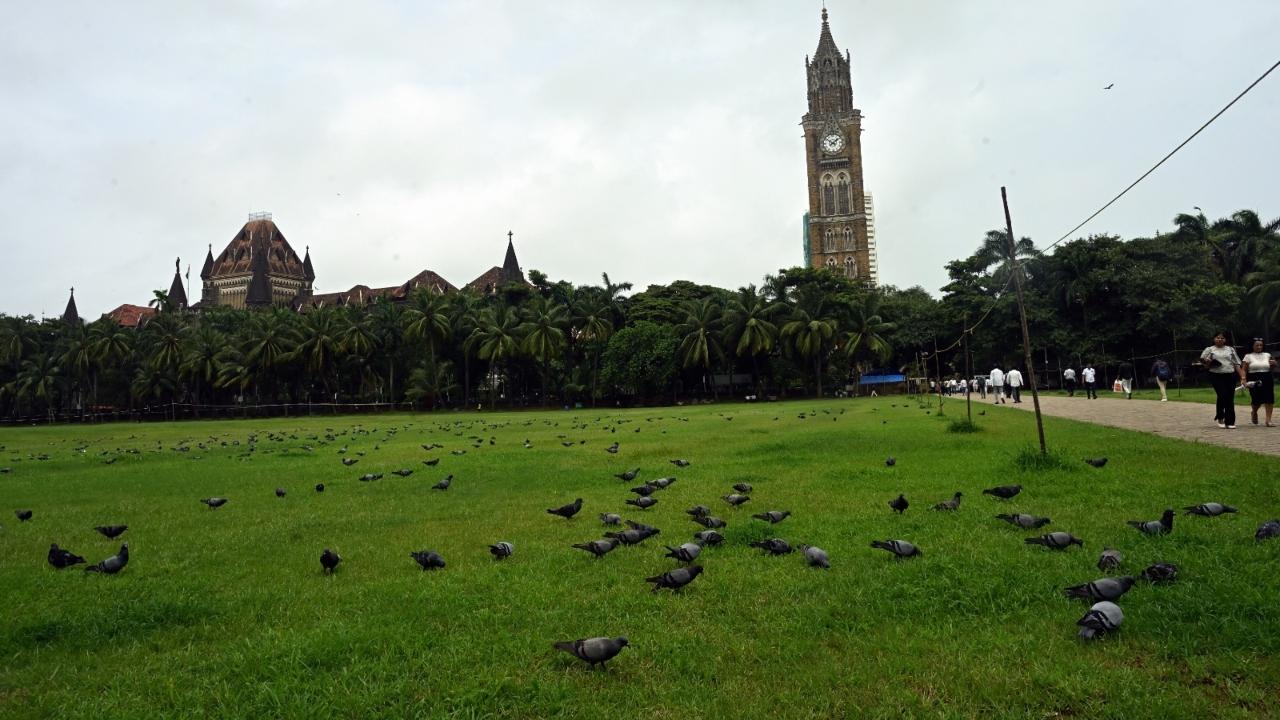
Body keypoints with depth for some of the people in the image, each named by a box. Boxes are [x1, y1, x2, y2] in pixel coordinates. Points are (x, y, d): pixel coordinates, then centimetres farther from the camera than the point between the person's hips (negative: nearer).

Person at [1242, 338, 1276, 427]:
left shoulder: (1267, 355, 13)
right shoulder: (1248, 356, 3)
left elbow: (1272, 370, 19)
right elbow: (1244, 370, -1)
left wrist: (1274, 364, -2)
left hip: (1267, 379, 3)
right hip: (1254, 381, -3)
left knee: (1269, 399, -8)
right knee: (1257, 400, -4)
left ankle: (1268, 420, -4)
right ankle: (1254, 413, 30)